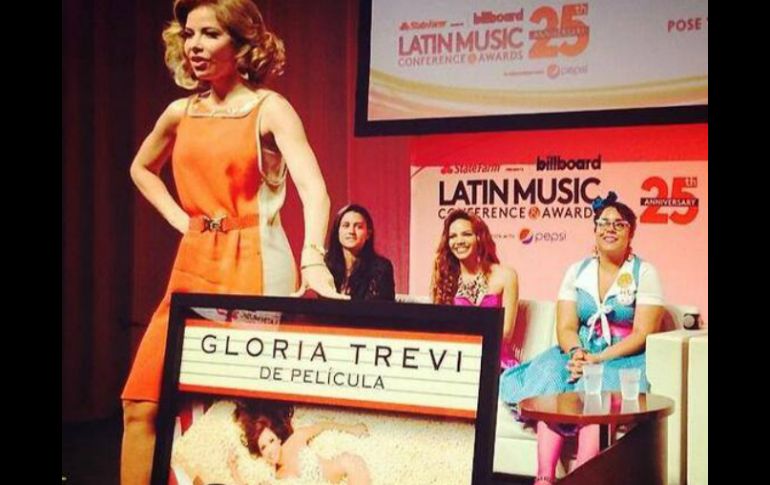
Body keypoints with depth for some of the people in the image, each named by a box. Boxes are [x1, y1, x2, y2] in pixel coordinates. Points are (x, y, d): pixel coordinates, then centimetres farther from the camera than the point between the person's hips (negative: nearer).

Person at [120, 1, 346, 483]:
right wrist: (179, 218, 13)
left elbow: (314, 190, -21)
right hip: (194, 267, 6)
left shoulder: (269, 109, -7)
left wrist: (313, 261, -38)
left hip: (254, 268, -6)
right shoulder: (180, 113, 10)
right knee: (142, 404, 3)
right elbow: (141, 169, 30)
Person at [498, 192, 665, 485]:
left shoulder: (645, 273, -1)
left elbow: (643, 334, -9)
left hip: (624, 359, -3)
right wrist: (577, 352, -20)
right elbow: (565, 328, 4)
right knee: (550, 378, -27)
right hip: (581, 354, 3)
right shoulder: (577, 271, 10)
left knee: (598, 386, -35)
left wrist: (598, 359, -20)